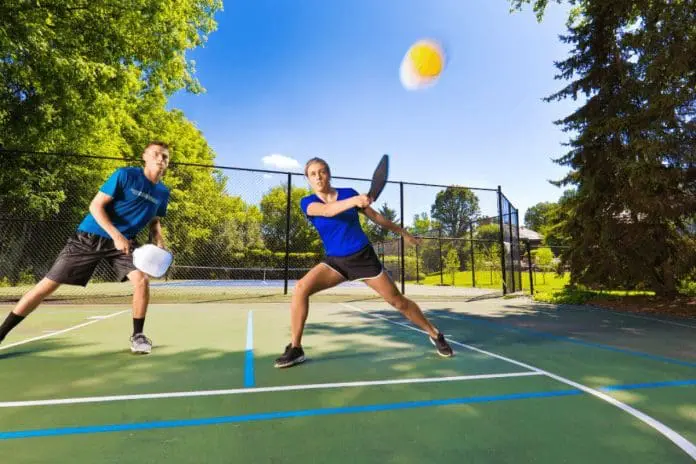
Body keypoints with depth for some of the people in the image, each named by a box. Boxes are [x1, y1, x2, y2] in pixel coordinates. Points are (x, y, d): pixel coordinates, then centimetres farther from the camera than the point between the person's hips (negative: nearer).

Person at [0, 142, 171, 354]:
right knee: (47, 285, 1)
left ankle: (137, 335, -1)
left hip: (125, 242, 3)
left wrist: (160, 245, -2)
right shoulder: (125, 175, -13)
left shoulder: (162, 193, 1)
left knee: (142, 280, -20)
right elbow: (96, 206, -14)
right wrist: (116, 235, -25)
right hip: (90, 237, -3)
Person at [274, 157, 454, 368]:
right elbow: (327, 210, -30)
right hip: (335, 261, 1)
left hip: (363, 256, 0)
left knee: (398, 301, 2)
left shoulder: (349, 192, -3)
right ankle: (295, 348, -7)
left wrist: (403, 232, 18)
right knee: (301, 288, -22)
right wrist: (354, 201, -48)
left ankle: (435, 334, 25)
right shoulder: (308, 203, -6)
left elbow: (375, 216, 9)